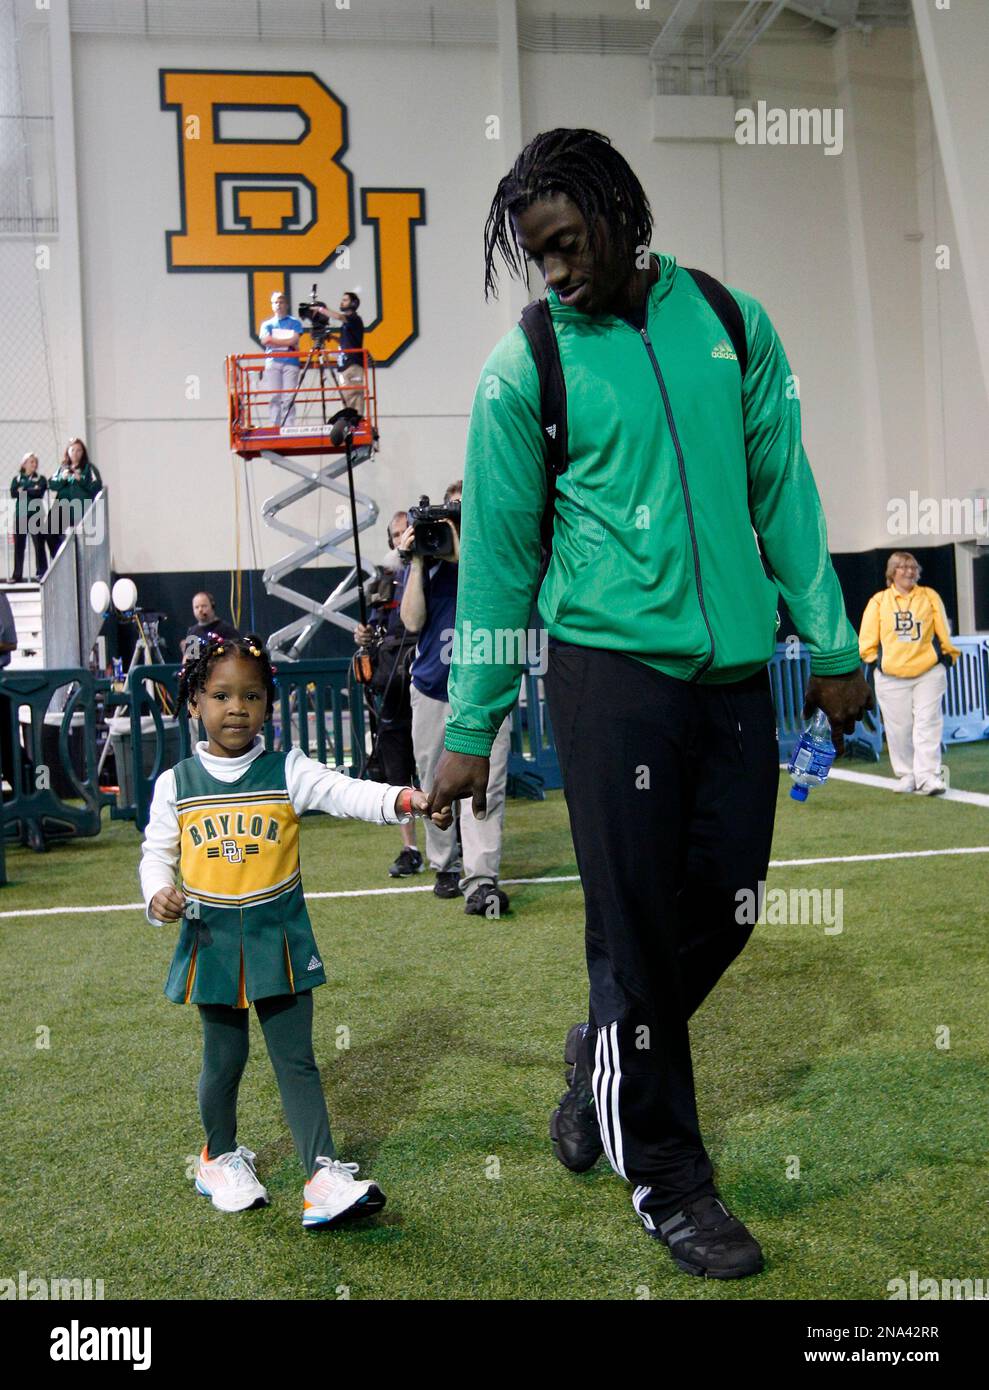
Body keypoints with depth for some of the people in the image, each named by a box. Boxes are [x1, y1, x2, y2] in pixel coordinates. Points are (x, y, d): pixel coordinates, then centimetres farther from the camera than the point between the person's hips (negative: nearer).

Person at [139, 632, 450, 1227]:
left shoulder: (289, 771, -5)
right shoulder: (176, 784, 1)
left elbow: (347, 793, -18)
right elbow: (157, 851, 8)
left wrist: (402, 799, -36)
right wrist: (158, 896, -13)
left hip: (280, 937, -1)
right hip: (212, 937, 1)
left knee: (296, 1058, 2)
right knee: (224, 1059, 14)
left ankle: (325, 1175, 2)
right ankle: (222, 1157, 36)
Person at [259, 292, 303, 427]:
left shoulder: (295, 322, 12)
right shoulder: (267, 324, 18)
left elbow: (294, 340, -3)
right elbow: (265, 340, 0)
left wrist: (275, 341, -1)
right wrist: (288, 343, -3)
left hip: (290, 362, -2)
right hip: (272, 362, 2)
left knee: (289, 398, -9)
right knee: (274, 397, -5)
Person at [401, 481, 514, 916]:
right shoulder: (427, 560, 5)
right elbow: (413, 621, -4)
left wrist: (462, 557, -20)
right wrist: (417, 562, -10)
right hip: (432, 685, 3)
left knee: (485, 784, -13)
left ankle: (480, 880, -17)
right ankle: (445, 867, 25)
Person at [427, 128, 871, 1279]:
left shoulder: (732, 321, 9)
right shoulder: (523, 369, -1)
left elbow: (782, 491, 12)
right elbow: (498, 553, 0)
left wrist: (831, 645, 10)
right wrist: (471, 728, 0)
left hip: (737, 668, 4)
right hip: (612, 666, -4)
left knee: (726, 905, 8)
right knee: (639, 922, 0)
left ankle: (605, 1066, 35)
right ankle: (665, 1174, 18)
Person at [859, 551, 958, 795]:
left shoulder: (930, 596, 6)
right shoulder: (879, 601, 5)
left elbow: (943, 631, 8)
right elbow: (868, 638, 6)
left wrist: (948, 655, 5)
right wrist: (874, 658, 0)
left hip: (929, 672, 0)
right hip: (891, 676, 0)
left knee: (928, 724, -7)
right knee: (899, 728, 3)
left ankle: (928, 776, -9)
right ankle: (907, 775, 15)